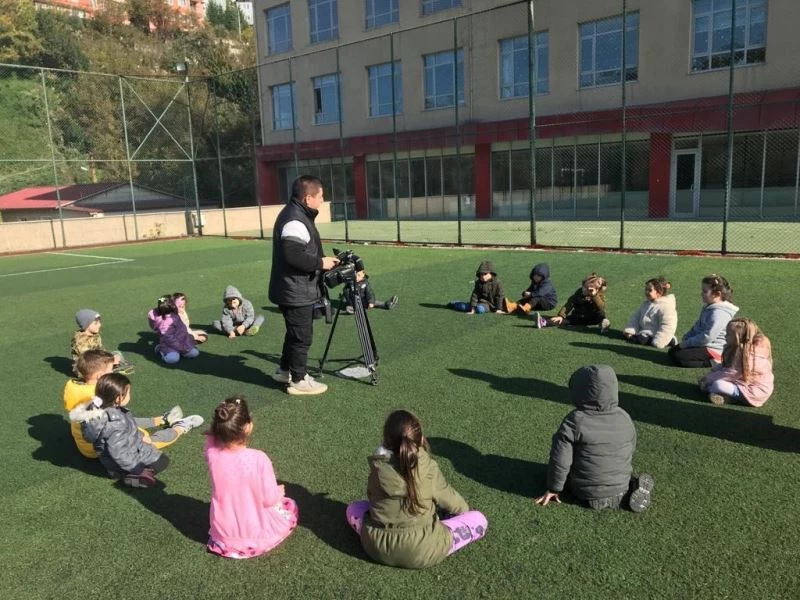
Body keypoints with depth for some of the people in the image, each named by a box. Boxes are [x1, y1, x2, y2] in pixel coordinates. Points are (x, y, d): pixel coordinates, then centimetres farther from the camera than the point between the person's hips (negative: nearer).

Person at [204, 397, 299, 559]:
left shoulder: (212, 453, -20)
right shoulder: (258, 459, -30)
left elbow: (212, 435, 5)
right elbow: (269, 499, -19)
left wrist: (219, 422, -13)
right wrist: (278, 491, 2)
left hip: (221, 531, 4)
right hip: (255, 533, -4)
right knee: (290, 506, 22)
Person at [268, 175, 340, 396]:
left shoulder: (296, 214, 12)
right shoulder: (295, 220, -22)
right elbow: (294, 256, -29)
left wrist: (321, 260, 10)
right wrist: (321, 263, -18)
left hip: (296, 290, 11)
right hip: (296, 292, -11)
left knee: (295, 333, 23)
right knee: (302, 336, 2)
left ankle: (285, 370, 37)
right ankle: (299, 380, 15)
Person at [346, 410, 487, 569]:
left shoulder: (377, 467, -8)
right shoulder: (428, 468, -15)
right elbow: (448, 498, 1)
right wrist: (464, 509, 23)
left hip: (377, 547, 2)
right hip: (421, 551, -1)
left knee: (353, 508, 28)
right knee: (479, 520, 8)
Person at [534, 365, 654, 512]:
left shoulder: (574, 421, -21)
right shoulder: (624, 419, -6)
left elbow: (560, 460, -17)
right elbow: (629, 454, 8)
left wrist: (554, 488, -2)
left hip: (584, 492, -5)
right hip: (619, 486, 5)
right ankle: (629, 490, 3)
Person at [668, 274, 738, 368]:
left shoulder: (719, 313, -24)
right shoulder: (708, 307, 9)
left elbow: (707, 337, -28)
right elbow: (696, 326, 17)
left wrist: (687, 343, -19)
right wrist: (686, 338, 3)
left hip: (712, 350, -11)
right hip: (705, 345, 11)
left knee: (677, 357, -19)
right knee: (672, 350, 10)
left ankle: (711, 362, -9)